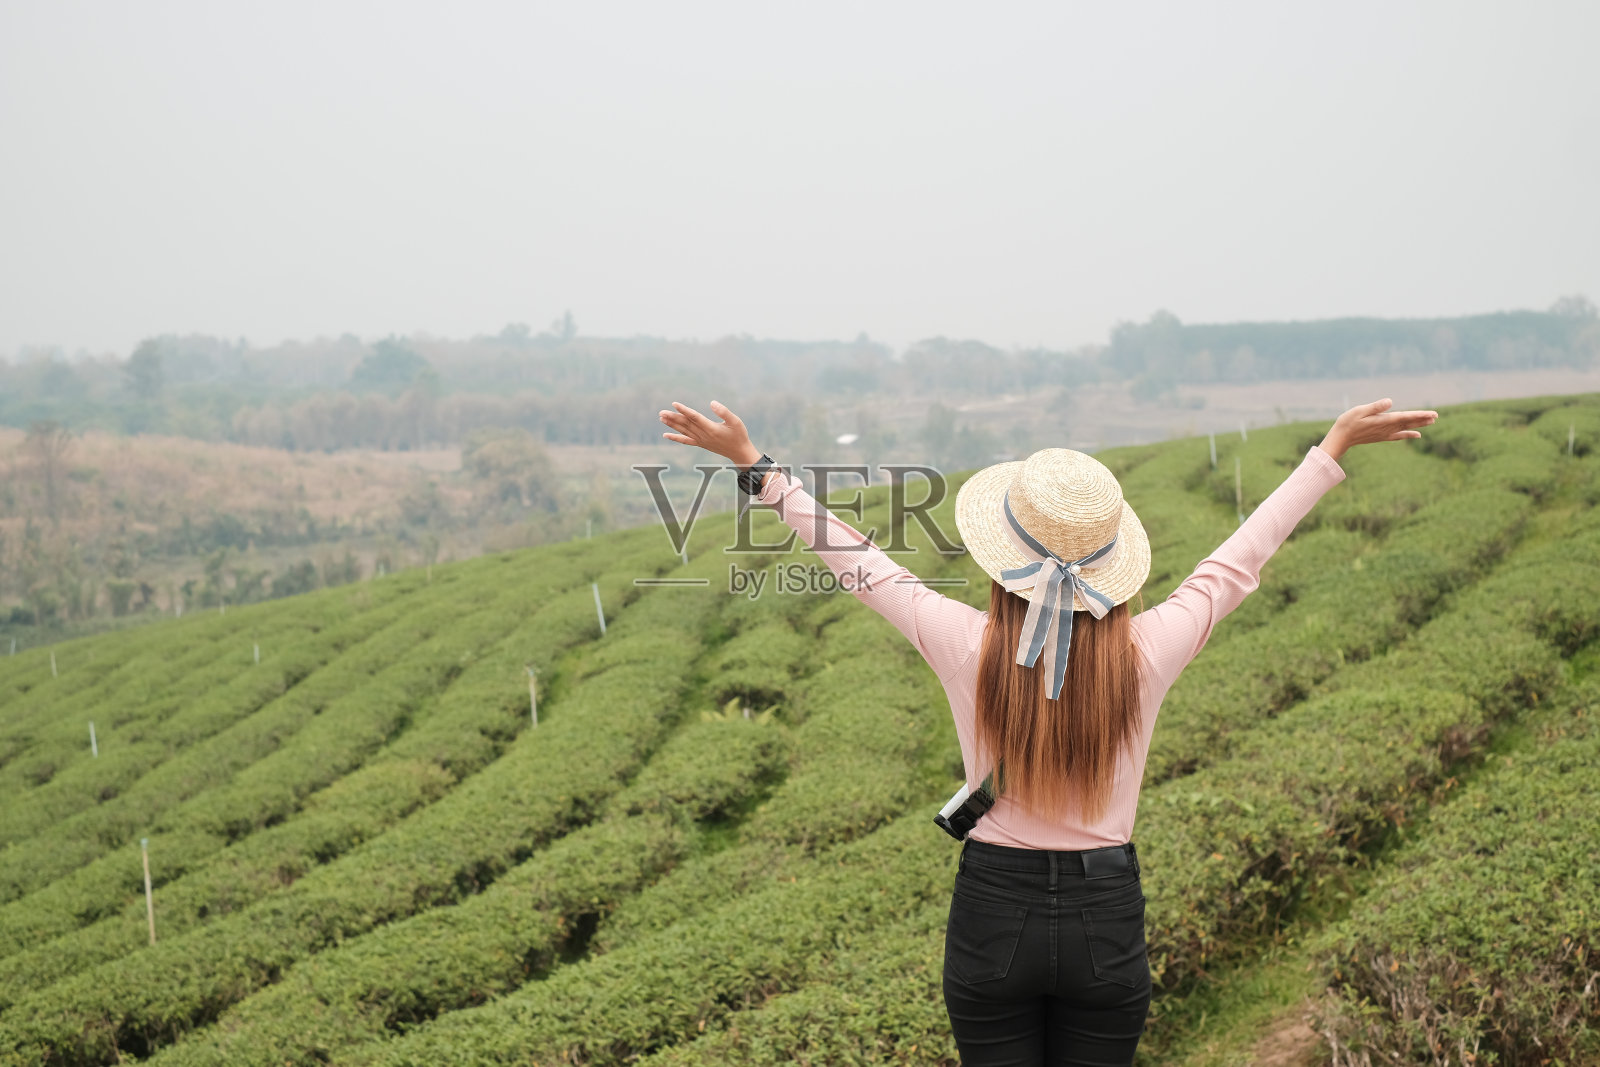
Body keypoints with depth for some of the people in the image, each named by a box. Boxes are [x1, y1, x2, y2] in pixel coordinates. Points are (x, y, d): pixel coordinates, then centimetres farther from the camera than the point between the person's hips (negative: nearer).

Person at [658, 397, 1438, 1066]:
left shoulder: (969, 649, -14)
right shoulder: (1146, 655, -12)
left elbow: (860, 563, -4)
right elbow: (1244, 555, 0)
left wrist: (757, 468, 7)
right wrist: (1332, 450, 12)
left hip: (993, 913, 0)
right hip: (1105, 917, 1)